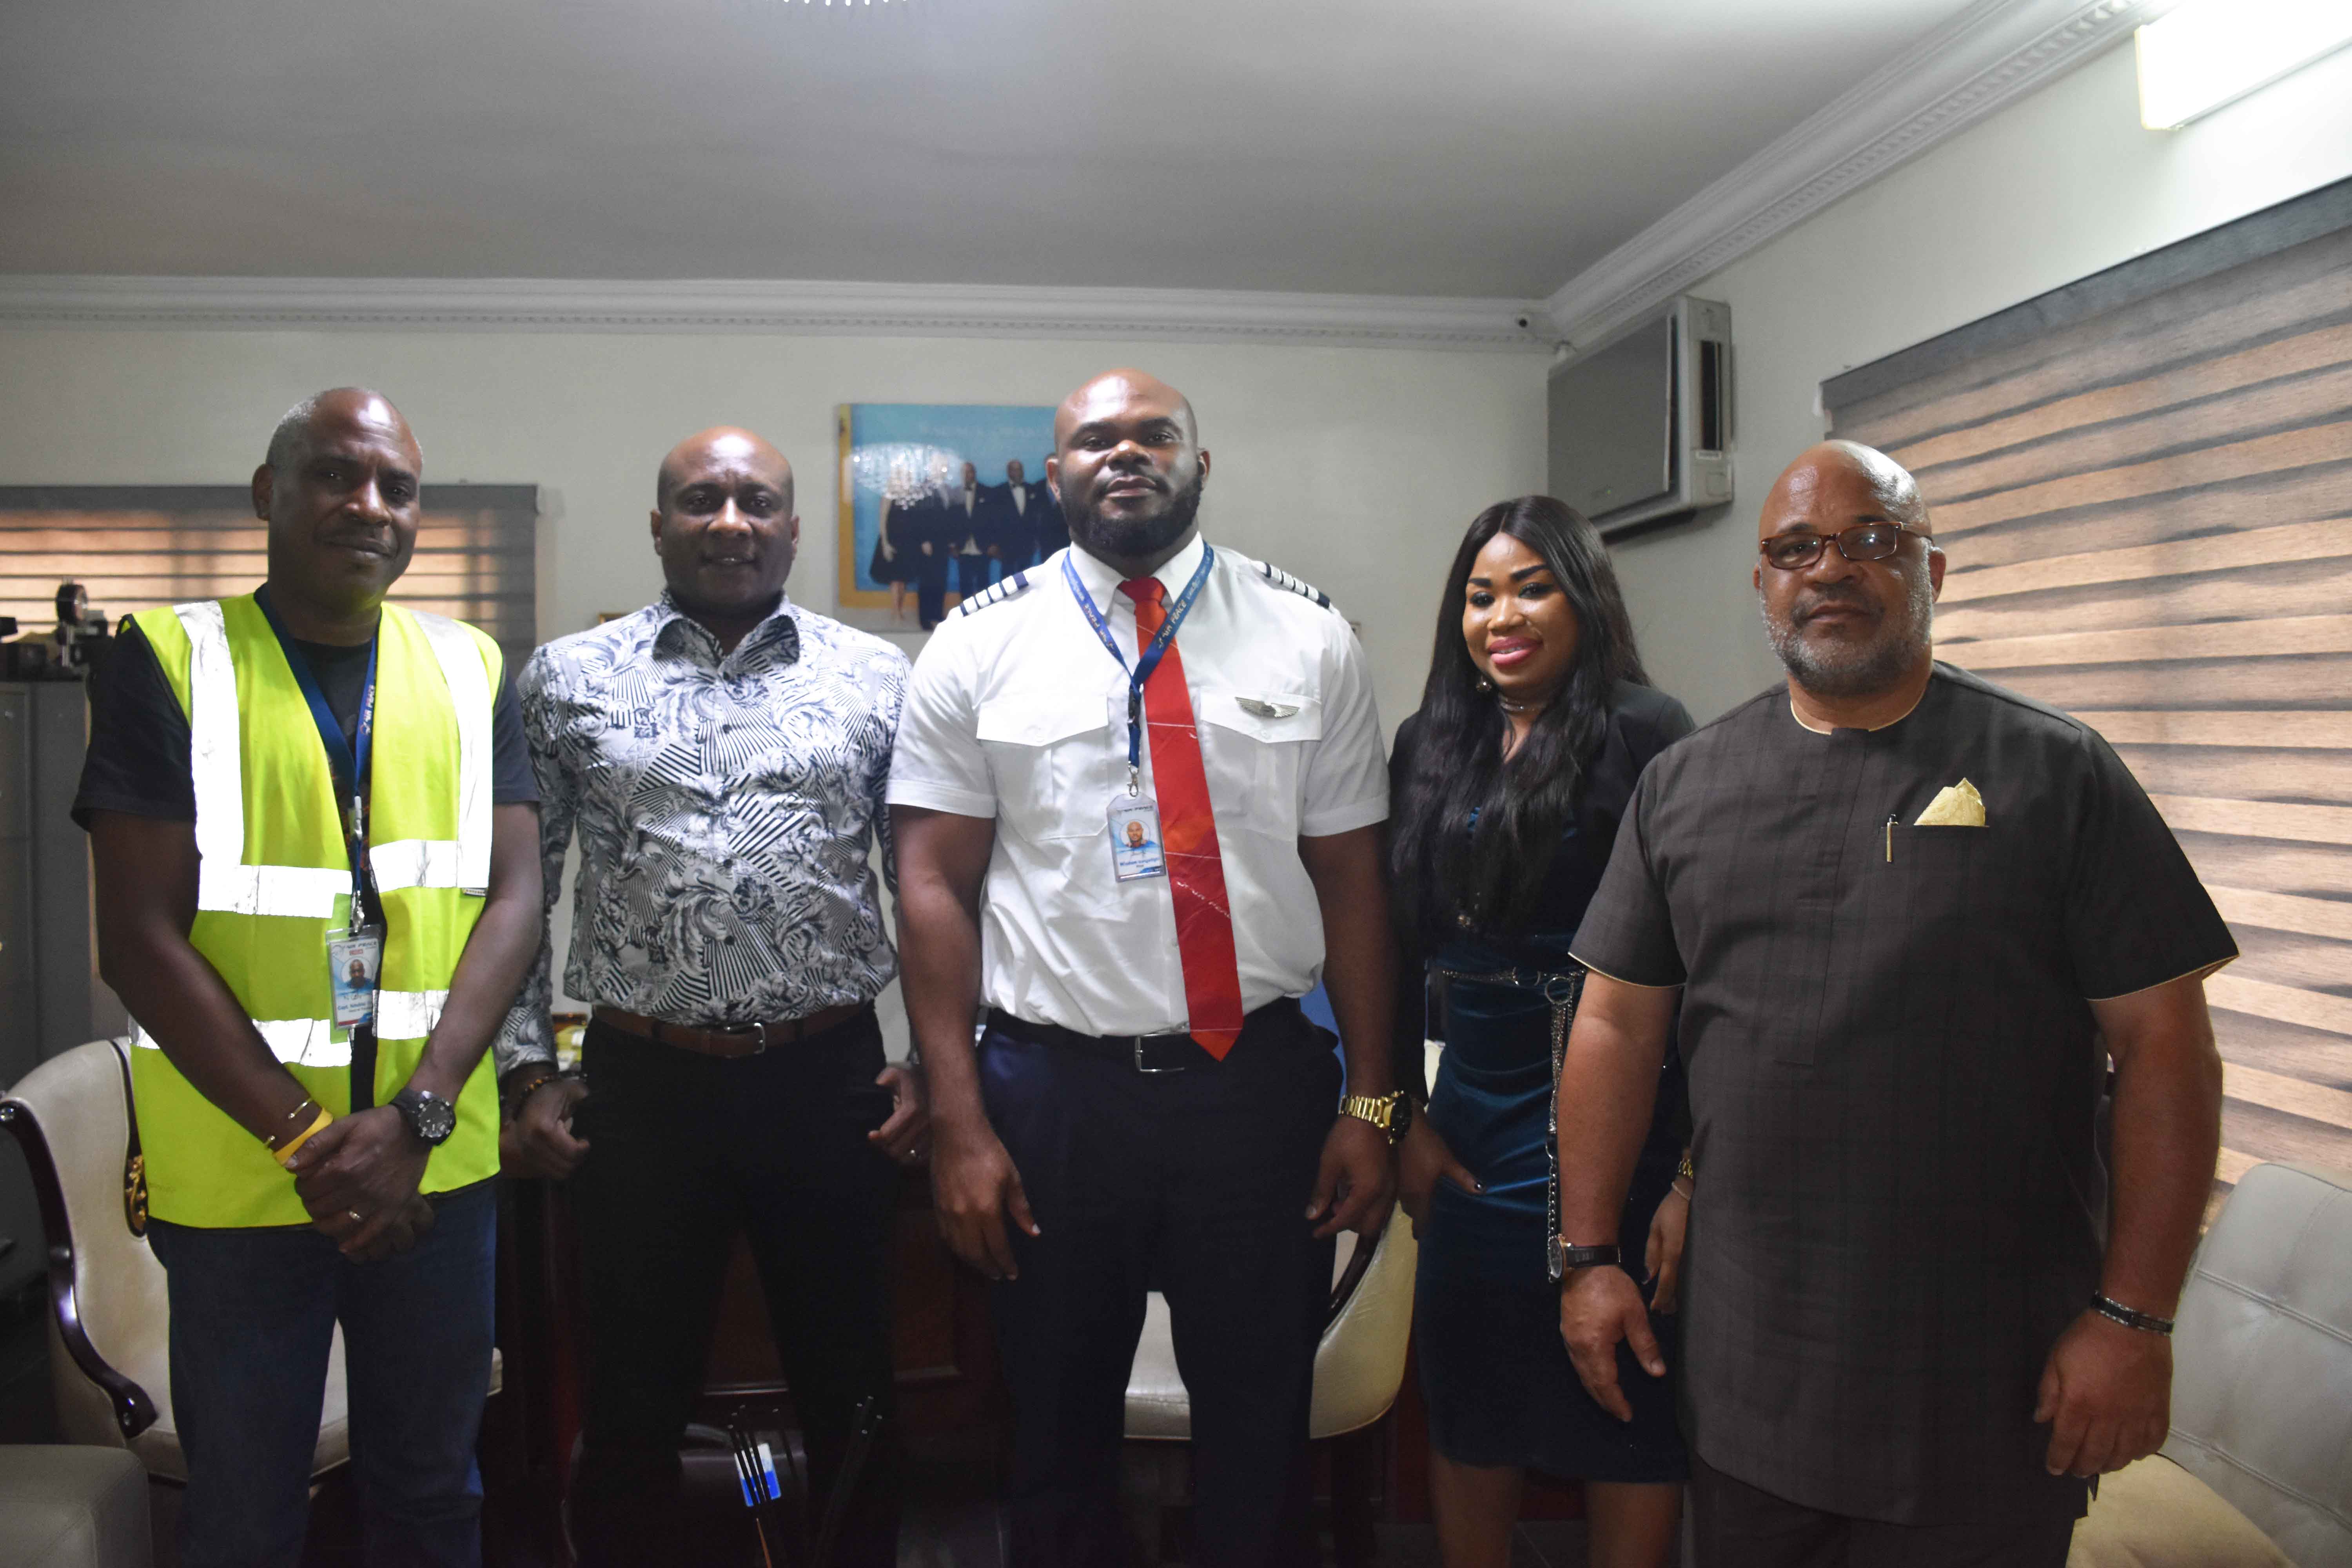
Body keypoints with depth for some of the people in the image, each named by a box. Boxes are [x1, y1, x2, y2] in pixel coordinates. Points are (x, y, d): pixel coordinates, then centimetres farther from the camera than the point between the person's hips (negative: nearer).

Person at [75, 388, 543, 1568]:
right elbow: (142, 937, -9)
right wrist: (304, 1137, -13)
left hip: (440, 1167, 3)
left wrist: (415, 1117, -13)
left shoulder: (469, 671, 5)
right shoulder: (170, 662, -4)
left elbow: (512, 896, -1)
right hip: (235, 1175, -2)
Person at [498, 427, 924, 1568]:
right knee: (632, 1410, 12)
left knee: (854, 1404, 12)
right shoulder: (567, 678, 5)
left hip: (831, 1081, 0)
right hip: (640, 1086, 0)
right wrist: (528, 1069, 1)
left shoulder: (877, 679, 5)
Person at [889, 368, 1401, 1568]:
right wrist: (958, 1123, -6)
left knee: (1262, 1440, 14)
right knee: (1057, 1439, 16)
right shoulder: (979, 645, 1)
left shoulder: (1308, 638, 3)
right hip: (1051, 1088, 0)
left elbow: (1351, 876, 2)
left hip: (1262, 1079, 1)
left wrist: (1371, 1106, -2)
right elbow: (934, 885, -1)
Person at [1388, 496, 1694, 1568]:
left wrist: (1694, 1176, -14)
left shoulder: (1645, 737, -8)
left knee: (1629, 1421, 7)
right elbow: (1400, 945, 11)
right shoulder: (1429, 747, 8)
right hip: (1475, 1131, 5)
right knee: (1469, 1420, 14)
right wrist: (1401, 1117, 7)